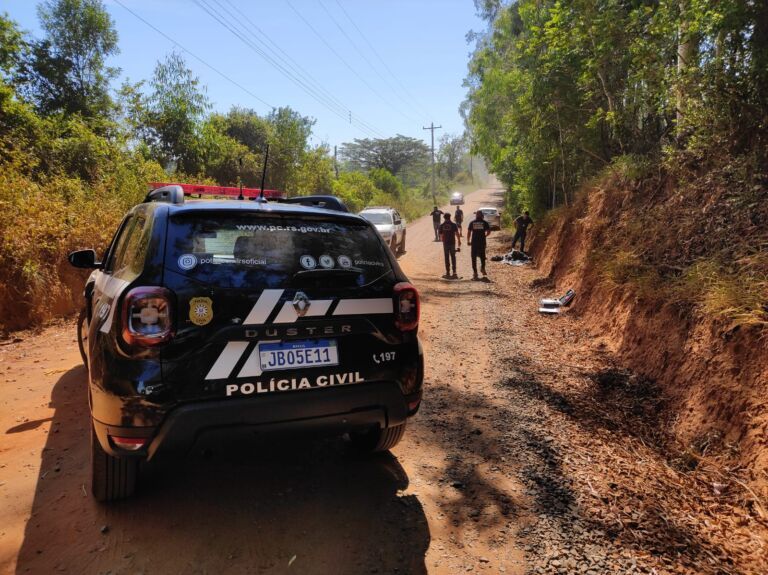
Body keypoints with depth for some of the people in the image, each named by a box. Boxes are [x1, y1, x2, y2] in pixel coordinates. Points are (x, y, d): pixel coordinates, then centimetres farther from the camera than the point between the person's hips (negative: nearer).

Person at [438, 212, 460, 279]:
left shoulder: (441, 225, 2)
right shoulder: (453, 225, -4)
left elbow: (441, 235, 5)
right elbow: (457, 233, -11)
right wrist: (459, 241, -1)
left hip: (445, 243, 1)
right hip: (452, 243, -1)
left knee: (447, 258, 6)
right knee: (453, 257, 7)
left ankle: (448, 273, 5)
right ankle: (454, 272, 2)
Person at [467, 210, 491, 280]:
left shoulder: (472, 222, 3)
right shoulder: (484, 222, 1)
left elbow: (469, 232, -2)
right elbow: (489, 231, -4)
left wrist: (468, 241, 5)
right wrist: (485, 235, 14)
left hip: (474, 242, 0)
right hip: (482, 241, 0)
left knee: (474, 257, 5)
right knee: (482, 256, 18)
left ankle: (475, 272, 3)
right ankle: (482, 268, 8)